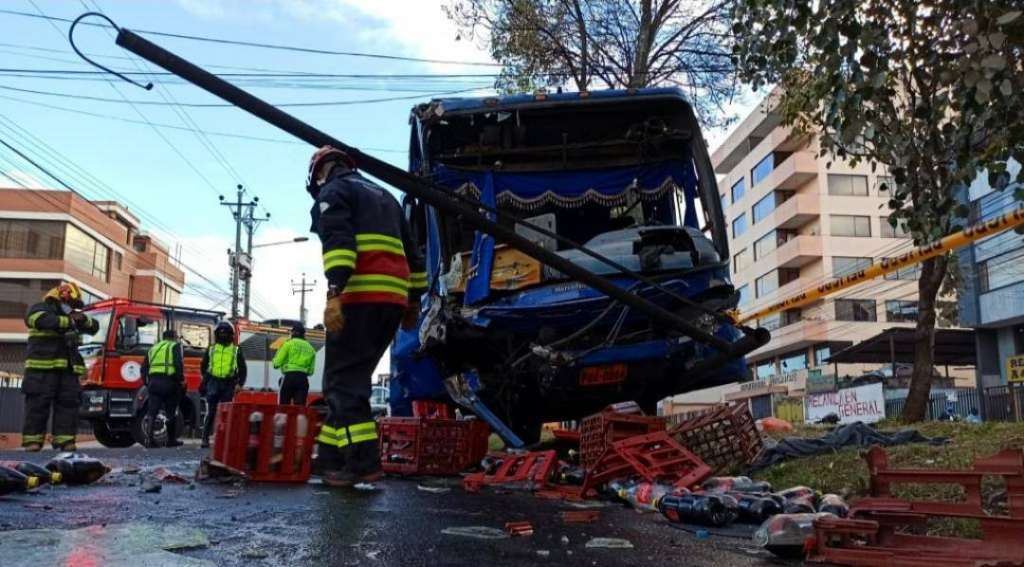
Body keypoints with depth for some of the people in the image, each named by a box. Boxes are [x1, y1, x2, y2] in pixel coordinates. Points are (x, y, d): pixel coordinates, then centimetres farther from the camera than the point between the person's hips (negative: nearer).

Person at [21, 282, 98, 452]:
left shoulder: (70, 316, 25)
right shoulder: (39, 309, 4)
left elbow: (94, 327, 21)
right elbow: (43, 320, -20)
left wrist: (84, 320, -1)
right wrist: (69, 321, -18)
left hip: (67, 368, 6)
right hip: (42, 367, -6)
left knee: (68, 403, -1)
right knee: (38, 404, -5)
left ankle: (64, 440, 0)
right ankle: (32, 440, -1)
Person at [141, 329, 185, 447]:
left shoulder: (153, 348, 23)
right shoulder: (175, 346, 5)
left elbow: (144, 368, 19)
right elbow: (178, 363, -12)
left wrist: (147, 383, 22)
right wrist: (181, 380, -7)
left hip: (153, 383, 4)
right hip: (169, 382, -4)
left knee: (152, 411, 3)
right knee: (171, 412, 5)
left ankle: (149, 436, -11)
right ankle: (171, 440, 12)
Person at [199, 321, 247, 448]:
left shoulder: (236, 350, 9)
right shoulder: (211, 349, 11)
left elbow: (242, 369, 7)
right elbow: (203, 366, 16)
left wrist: (239, 384, -3)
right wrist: (206, 379, 3)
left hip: (228, 385, 0)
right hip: (213, 384, 0)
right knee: (211, 413, -4)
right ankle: (205, 438, -2)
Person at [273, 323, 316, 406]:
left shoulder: (289, 343, 4)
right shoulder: (310, 348, 17)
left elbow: (277, 363, 2)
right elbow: (311, 370, 14)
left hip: (290, 377, -3)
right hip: (303, 379, 4)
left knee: (283, 405, 1)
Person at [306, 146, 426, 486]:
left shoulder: (332, 192, 6)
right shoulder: (383, 195, 30)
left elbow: (338, 240, -13)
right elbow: (411, 252, 26)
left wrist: (334, 293, -22)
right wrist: (414, 299, 28)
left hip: (361, 297, -8)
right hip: (394, 299, 8)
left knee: (344, 380, -6)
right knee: (350, 379, 14)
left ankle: (363, 463, -14)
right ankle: (331, 458, 16)